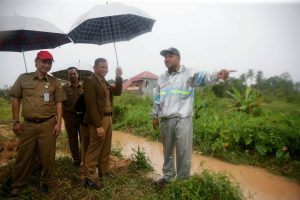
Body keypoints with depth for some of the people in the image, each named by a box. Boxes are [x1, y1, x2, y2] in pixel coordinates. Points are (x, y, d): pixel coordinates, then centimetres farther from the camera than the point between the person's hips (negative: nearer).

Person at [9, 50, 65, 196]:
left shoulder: (55, 82, 2)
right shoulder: (23, 78, 2)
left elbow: (58, 103, 2)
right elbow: (16, 100, 6)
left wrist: (58, 123, -5)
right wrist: (16, 121, 2)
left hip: (48, 124, 0)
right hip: (28, 124, 1)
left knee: (47, 156, 8)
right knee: (23, 156, 11)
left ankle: (45, 182, 28)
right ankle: (17, 184, 31)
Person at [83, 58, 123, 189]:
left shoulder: (104, 82, 15)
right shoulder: (90, 81, -11)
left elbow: (117, 92, 18)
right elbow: (91, 105, -18)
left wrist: (118, 77, 6)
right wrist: (98, 125, -21)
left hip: (108, 118, 8)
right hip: (98, 120, -8)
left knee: (106, 149, 16)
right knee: (94, 149, 0)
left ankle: (104, 173, 30)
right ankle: (89, 179, 12)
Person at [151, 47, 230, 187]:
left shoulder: (188, 74, -5)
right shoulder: (161, 78, 13)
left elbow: (201, 77, -25)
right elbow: (157, 99, 18)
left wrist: (217, 76, -45)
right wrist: (155, 116, 18)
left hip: (182, 120, -5)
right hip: (165, 120, 5)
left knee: (183, 152, 3)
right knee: (167, 150, 17)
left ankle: (183, 180, 22)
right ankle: (168, 175, 35)